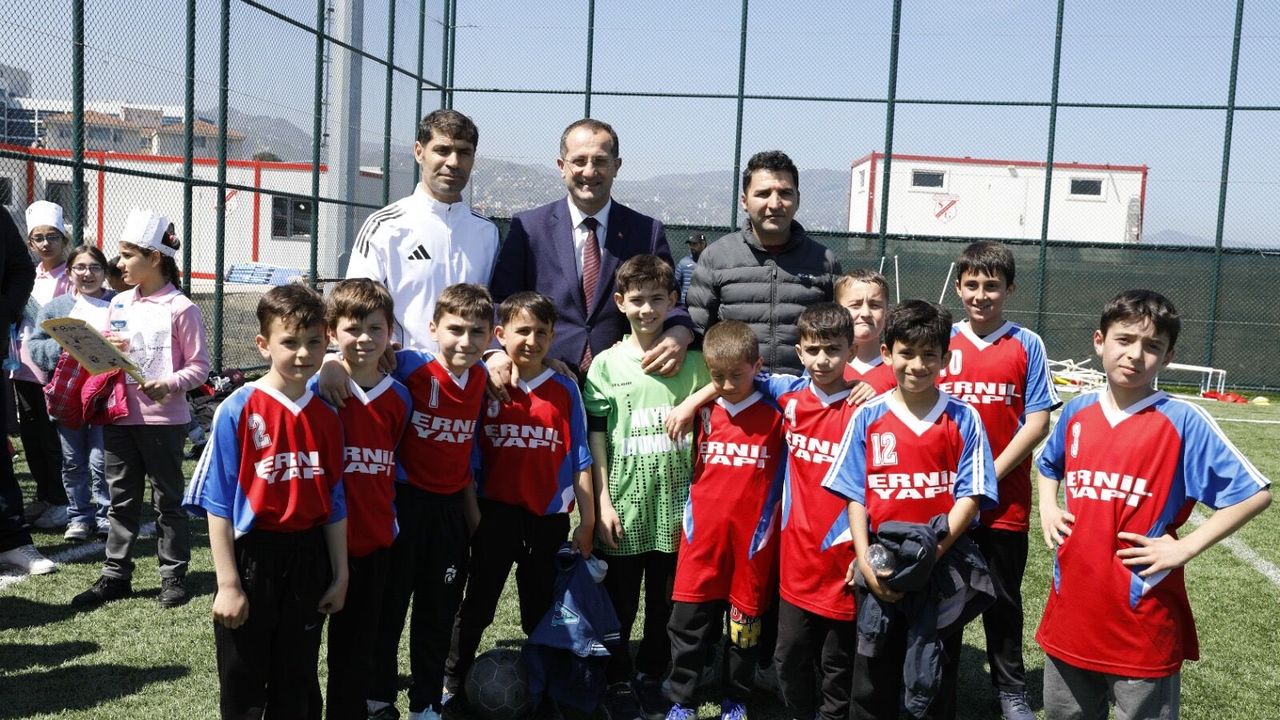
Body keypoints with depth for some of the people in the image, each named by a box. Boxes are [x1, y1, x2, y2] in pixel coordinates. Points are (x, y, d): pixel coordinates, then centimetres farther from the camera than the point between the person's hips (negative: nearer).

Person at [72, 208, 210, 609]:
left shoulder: (181, 309, -9)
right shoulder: (118, 304, 9)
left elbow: (199, 366, -9)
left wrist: (170, 384, -25)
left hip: (164, 419, -6)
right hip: (120, 416, 6)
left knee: (168, 500, 6)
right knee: (121, 499, 13)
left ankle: (174, 575, 17)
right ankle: (116, 575, 22)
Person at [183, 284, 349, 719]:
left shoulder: (326, 417, 2)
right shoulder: (239, 410, -12)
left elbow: (334, 503, 7)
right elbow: (219, 503, -11)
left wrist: (340, 575, 8)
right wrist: (227, 583, -13)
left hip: (308, 559, 4)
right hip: (252, 556, -4)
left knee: (296, 685, 17)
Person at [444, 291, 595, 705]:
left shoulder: (566, 391, 1)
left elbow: (579, 461, 3)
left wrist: (587, 520, 2)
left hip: (549, 516, 1)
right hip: (495, 512, -1)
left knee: (542, 611, 11)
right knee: (478, 605, 10)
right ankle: (453, 682, 26)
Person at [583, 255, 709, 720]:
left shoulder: (691, 363, 3)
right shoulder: (606, 364, 0)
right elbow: (596, 437, 0)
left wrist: (698, 501, 1)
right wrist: (603, 501, -5)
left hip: (675, 504, 1)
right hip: (624, 505, -1)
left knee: (665, 602, 12)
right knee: (620, 603, 9)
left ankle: (651, 677, 31)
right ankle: (618, 682, 26)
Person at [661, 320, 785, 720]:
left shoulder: (775, 417, -3)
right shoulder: (703, 414, 6)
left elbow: (783, 477, 2)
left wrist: (769, 526, -2)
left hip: (752, 537, -2)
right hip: (702, 536, 2)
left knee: (745, 622, 10)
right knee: (689, 621, 4)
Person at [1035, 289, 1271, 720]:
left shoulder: (1183, 421, -11)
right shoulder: (1077, 411, 4)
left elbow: (1254, 493, -9)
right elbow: (1049, 465, 24)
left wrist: (1186, 547, -14)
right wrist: (1047, 508, 7)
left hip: (1143, 618, -5)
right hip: (1072, 606, 5)